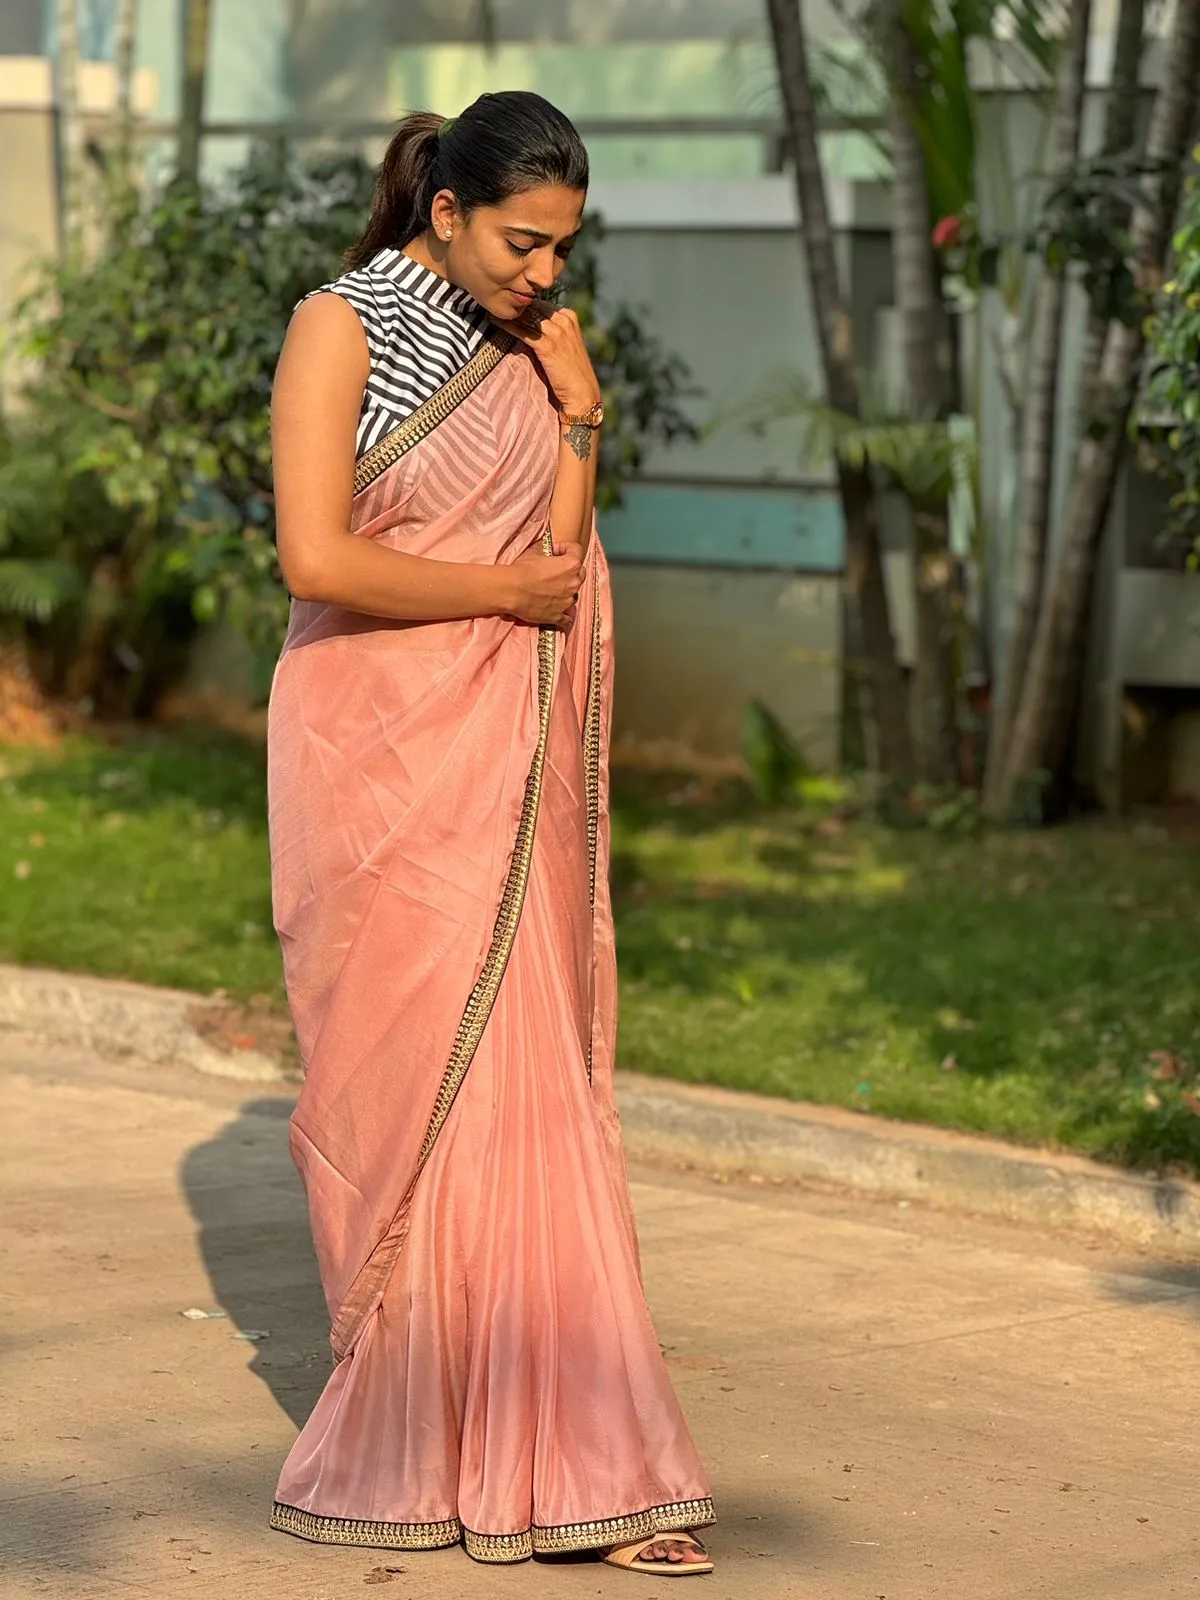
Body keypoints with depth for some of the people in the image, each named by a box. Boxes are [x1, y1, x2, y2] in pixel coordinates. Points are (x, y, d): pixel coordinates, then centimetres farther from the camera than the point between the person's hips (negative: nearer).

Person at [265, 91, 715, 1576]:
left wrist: (575, 411, -5)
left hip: (504, 764, 5)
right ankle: (407, 1442, 11)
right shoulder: (341, 328, -6)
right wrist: (506, 591, -9)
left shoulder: (542, 343, 11)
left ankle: (558, 1454, 2)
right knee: (403, 1088, -1)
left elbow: (563, 556, 7)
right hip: (378, 756, -5)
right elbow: (316, 559, -16)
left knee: (528, 1082, 1)